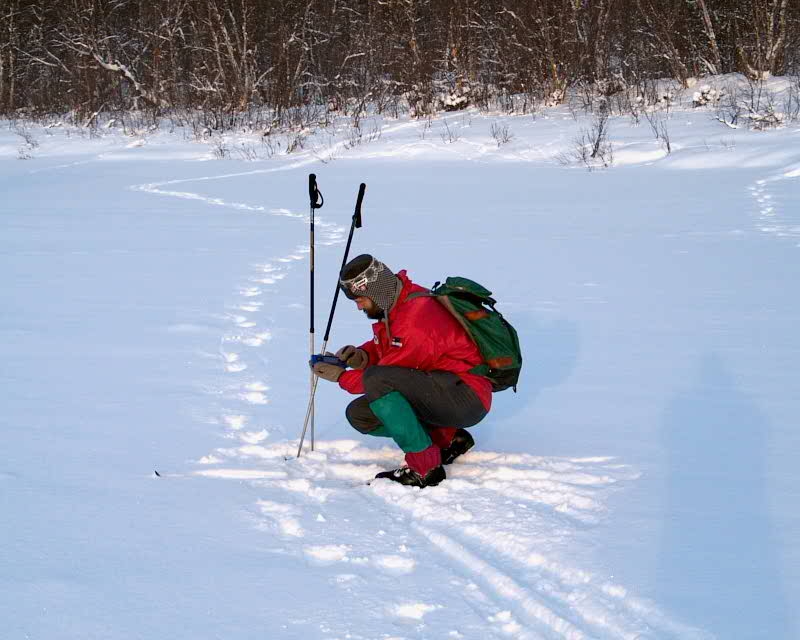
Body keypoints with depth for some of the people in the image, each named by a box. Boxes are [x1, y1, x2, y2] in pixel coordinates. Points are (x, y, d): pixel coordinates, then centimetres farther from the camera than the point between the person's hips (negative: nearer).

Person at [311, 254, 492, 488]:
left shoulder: (415, 323, -25)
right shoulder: (396, 304, 4)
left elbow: (384, 376, -17)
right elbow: (381, 346, 17)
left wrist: (340, 376, -6)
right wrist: (361, 356, -4)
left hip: (467, 396, -10)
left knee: (376, 380, -30)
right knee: (359, 414, 1)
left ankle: (424, 468, -22)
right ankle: (447, 438, 7)